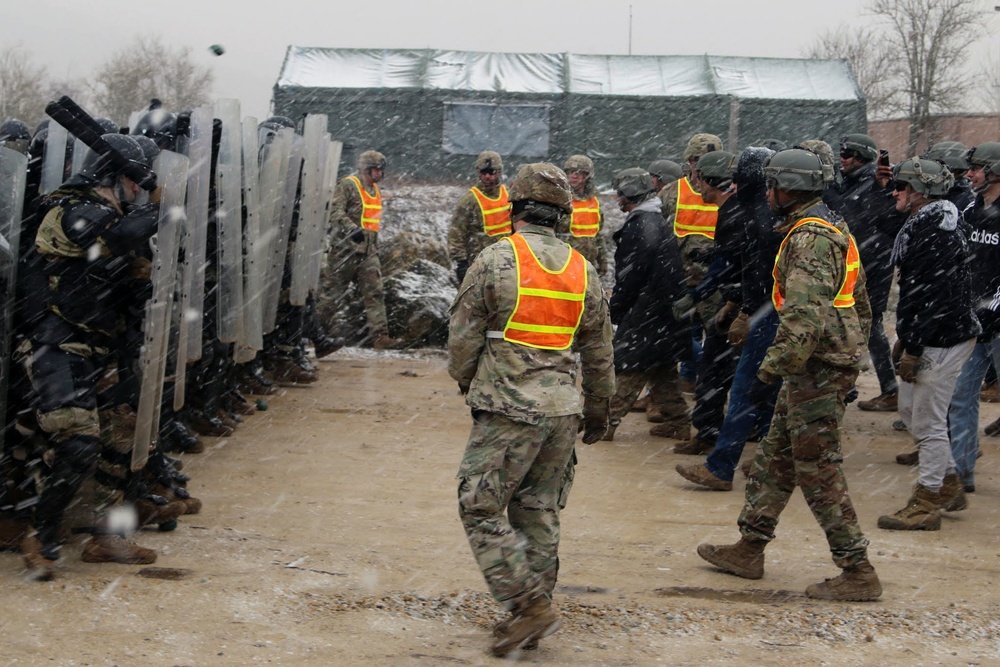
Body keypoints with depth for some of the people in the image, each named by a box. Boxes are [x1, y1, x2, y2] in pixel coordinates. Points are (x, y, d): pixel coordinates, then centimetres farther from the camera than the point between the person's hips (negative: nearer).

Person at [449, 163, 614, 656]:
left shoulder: (495, 260, -8)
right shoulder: (582, 270, 7)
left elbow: (464, 335, -3)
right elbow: (598, 352, 15)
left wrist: (467, 384, 16)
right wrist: (597, 410, 27)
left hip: (507, 409, -6)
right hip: (563, 410, 6)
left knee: (481, 510, 2)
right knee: (539, 512, 13)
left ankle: (530, 604, -5)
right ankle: (533, 618, 18)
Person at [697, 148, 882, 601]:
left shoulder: (809, 238, -18)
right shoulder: (833, 230, 16)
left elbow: (803, 317, -28)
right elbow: (860, 304, 22)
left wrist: (770, 372, -25)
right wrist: (852, 357, 26)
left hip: (817, 369, -11)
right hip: (829, 362, 11)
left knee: (818, 470, -5)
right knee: (775, 458, 16)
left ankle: (858, 572, 1)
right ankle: (748, 550, 26)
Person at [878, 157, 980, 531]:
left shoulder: (936, 233, -20)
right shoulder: (922, 226, 13)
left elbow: (933, 295, -24)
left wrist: (913, 349, -20)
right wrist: (904, 339, 19)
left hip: (943, 340, -11)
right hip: (928, 337, 11)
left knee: (928, 421, -3)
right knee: (911, 410, 19)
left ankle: (927, 505, 7)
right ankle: (949, 485, 32)